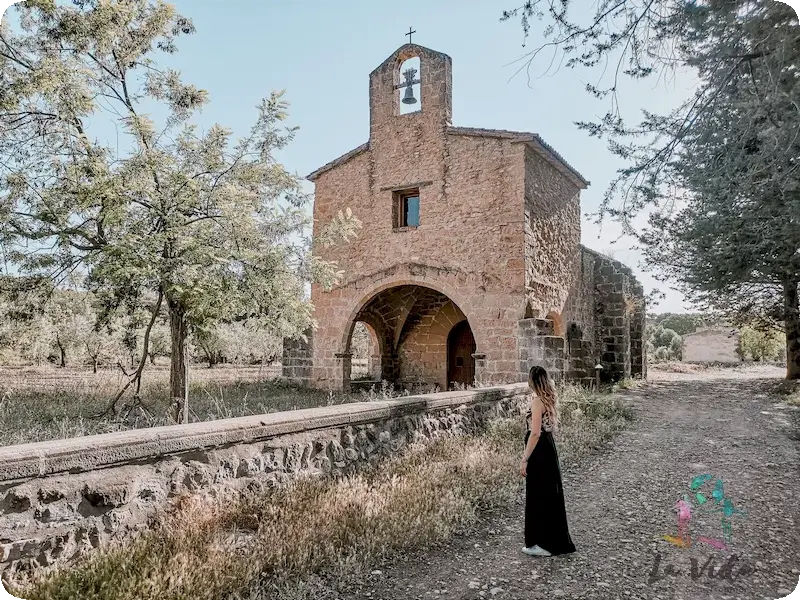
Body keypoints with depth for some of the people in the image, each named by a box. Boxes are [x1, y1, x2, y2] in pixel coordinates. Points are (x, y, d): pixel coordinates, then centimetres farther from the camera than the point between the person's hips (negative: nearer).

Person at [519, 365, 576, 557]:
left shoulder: (537, 400, -17)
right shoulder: (547, 399, 9)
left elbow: (535, 433, -22)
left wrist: (525, 459, -21)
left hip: (539, 451, -9)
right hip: (548, 448, 9)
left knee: (539, 496, 1)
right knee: (549, 494, 17)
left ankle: (543, 544, 11)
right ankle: (555, 541, 28)